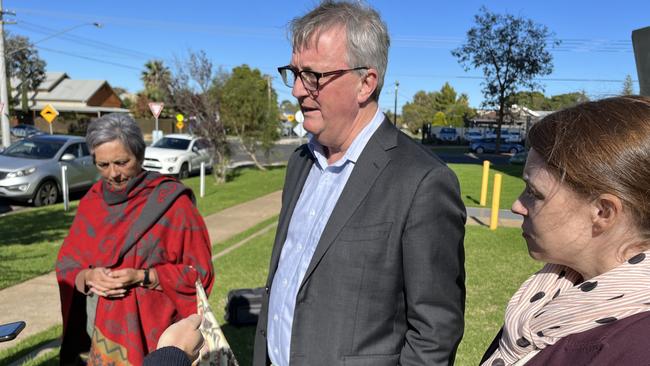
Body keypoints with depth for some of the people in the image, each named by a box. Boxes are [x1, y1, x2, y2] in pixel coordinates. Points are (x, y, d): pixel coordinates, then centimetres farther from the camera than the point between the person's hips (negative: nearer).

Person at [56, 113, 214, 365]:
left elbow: (198, 271, -10)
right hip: (103, 333, 5)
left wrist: (143, 277, -22)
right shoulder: (91, 202, 3)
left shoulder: (172, 202, -12)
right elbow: (66, 264, 7)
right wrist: (88, 277, -14)